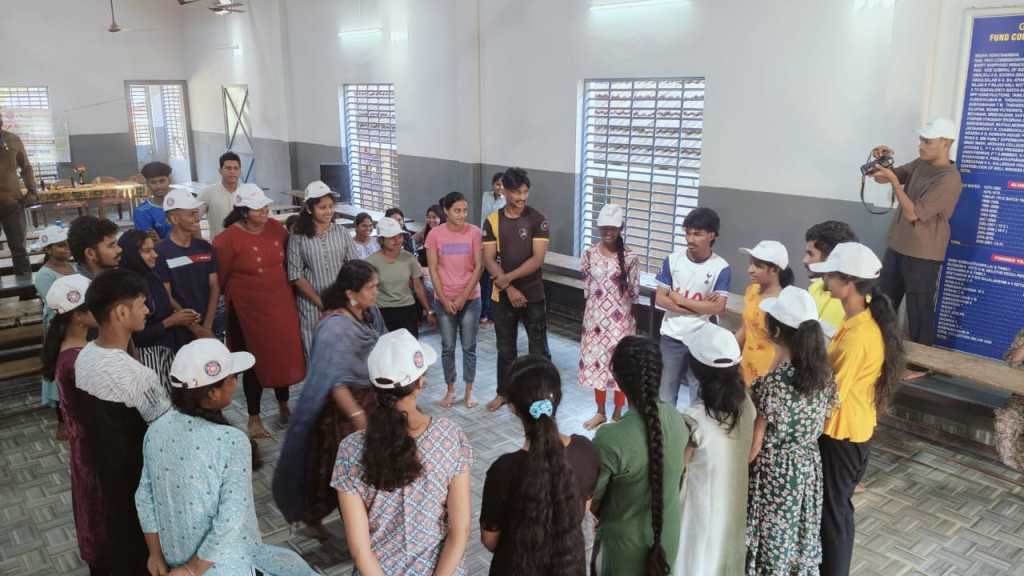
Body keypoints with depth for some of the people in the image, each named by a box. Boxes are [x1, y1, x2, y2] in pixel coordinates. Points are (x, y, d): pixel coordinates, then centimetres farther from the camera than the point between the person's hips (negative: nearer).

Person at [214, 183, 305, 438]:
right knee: (255, 361, 7)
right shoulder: (228, 239, -17)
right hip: (249, 309, -4)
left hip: (281, 304, 4)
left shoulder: (276, 228, -2)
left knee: (284, 355, 13)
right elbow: (220, 278, -7)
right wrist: (242, 292, 4)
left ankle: (284, 405, 36)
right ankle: (254, 417, 23)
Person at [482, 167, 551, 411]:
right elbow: (489, 260, -6)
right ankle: (503, 393, 32)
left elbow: (537, 259, -14)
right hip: (502, 296, 2)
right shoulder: (492, 221, -1)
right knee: (505, 349, 16)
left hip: (533, 295, -2)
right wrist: (509, 289, -15)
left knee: (539, 349, 3)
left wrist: (507, 278, -18)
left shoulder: (537, 220, -7)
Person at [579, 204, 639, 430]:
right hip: (595, 317, 3)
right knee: (596, 361, 9)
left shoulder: (630, 257, -8)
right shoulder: (590, 254, -1)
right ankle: (600, 413, 25)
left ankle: (617, 414, 22)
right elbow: (586, 288, 6)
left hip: (620, 319, -3)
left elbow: (635, 292, -3)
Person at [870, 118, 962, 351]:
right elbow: (884, 177, 11)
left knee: (919, 313, 0)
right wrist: (882, 161, -9)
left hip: (922, 255, -8)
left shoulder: (949, 179, -19)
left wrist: (894, 180, -23)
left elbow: (913, 213, -21)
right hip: (897, 247, 8)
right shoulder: (920, 164, 6)